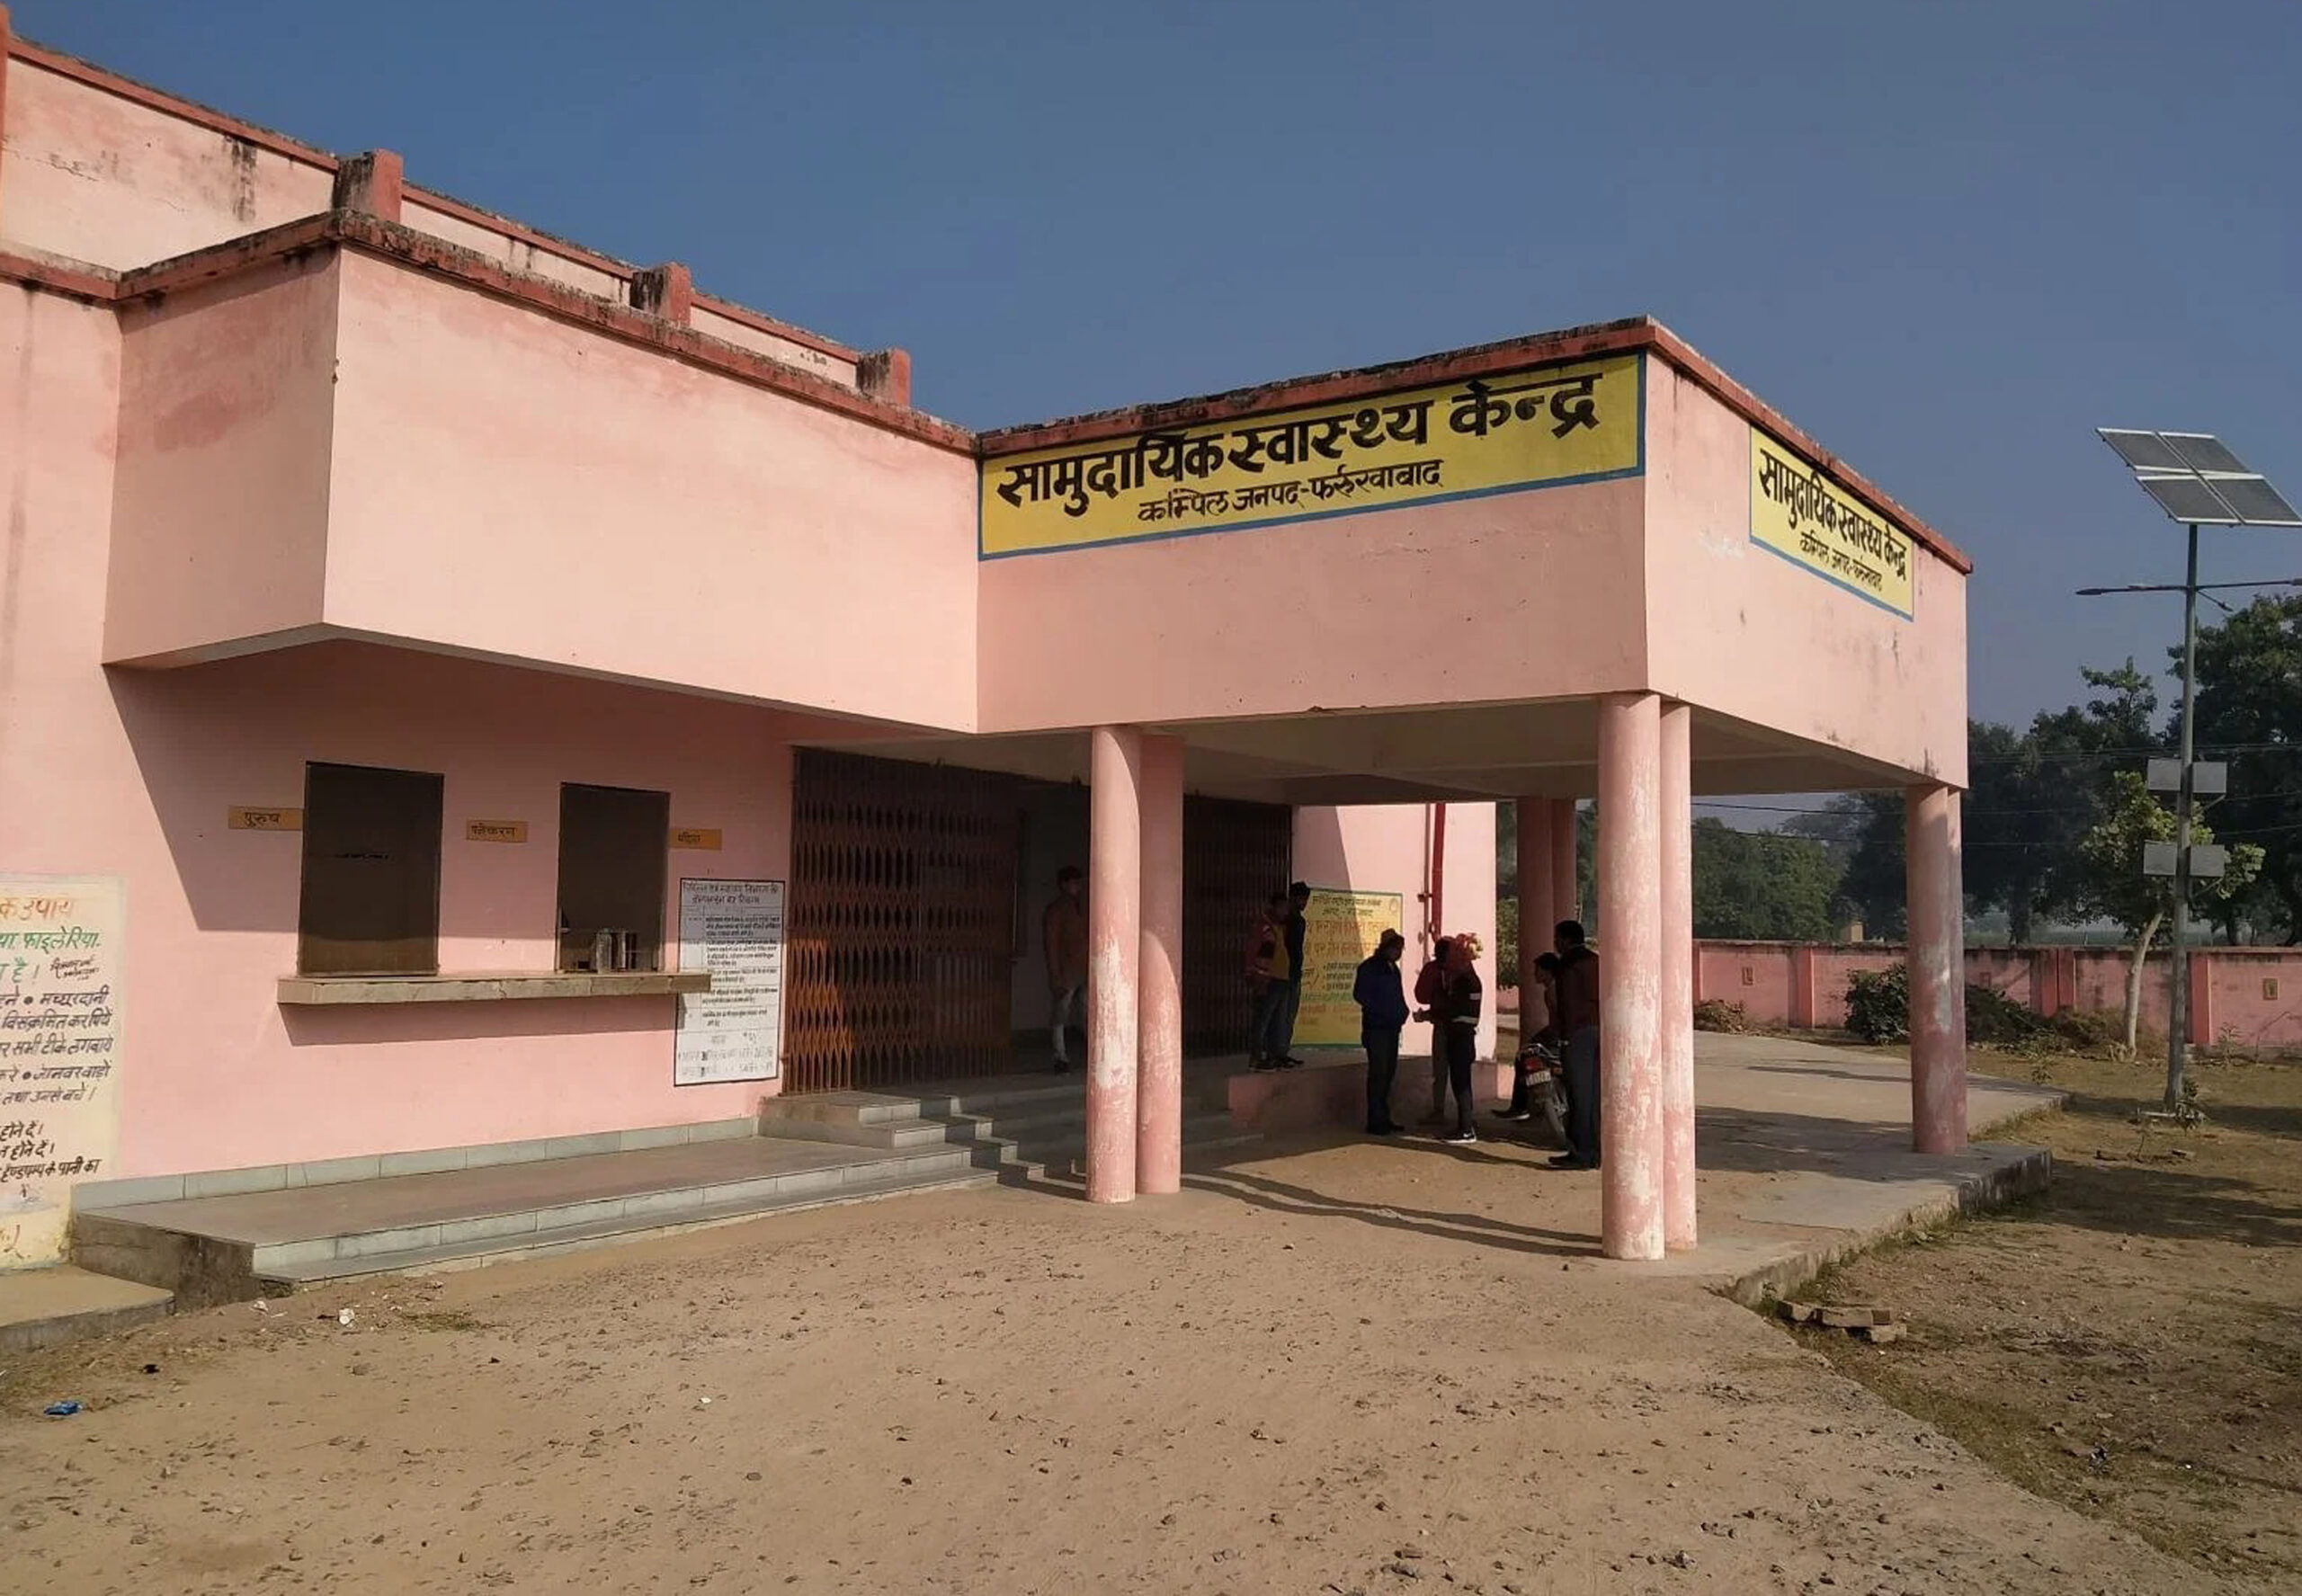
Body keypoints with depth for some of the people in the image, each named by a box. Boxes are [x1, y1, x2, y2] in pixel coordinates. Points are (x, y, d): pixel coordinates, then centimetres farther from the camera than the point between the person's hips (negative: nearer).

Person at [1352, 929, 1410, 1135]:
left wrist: (1402, 1011, 6)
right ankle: (1376, 1122, -5)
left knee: (1388, 1073, 10)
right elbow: (1359, 994, -13)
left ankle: (1383, 1119, 17)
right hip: (1376, 1027, -8)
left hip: (1392, 1027, 8)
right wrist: (1382, 1011, -15)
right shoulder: (1369, 967, -8)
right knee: (1378, 1073, -8)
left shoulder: (1392, 968, 15)